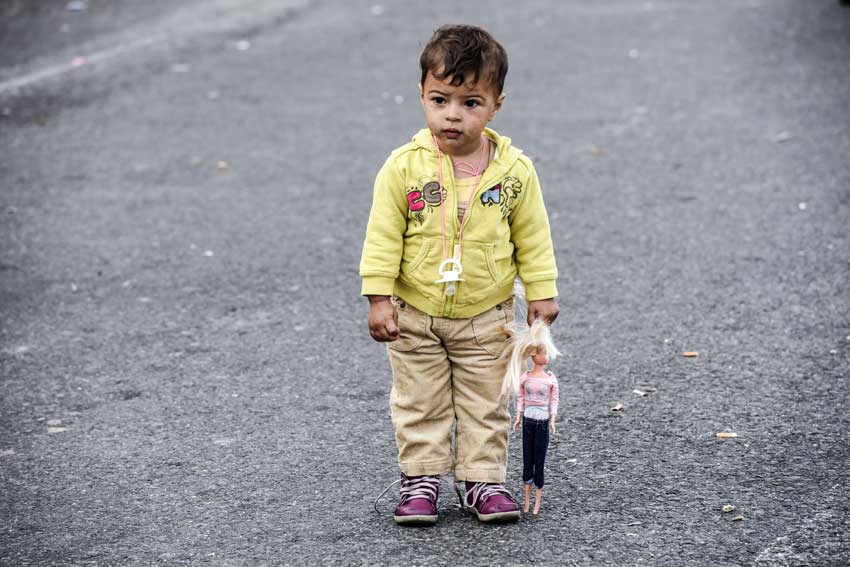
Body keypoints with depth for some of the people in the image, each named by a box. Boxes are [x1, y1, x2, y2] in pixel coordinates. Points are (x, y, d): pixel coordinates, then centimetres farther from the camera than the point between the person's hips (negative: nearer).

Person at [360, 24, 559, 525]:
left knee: (487, 407, 10)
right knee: (420, 405, 10)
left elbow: (533, 238, 0)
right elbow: (383, 236, -10)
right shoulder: (404, 167, -14)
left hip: (486, 317, 1)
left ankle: (483, 480, 22)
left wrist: (542, 293, -1)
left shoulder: (514, 170, -10)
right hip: (415, 316, 0)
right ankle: (421, 479, 22)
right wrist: (379, 298, -13)